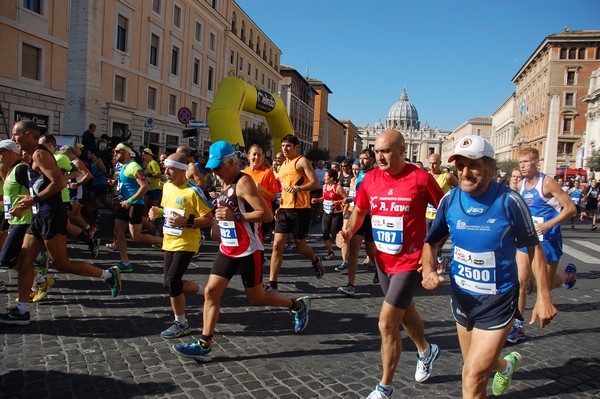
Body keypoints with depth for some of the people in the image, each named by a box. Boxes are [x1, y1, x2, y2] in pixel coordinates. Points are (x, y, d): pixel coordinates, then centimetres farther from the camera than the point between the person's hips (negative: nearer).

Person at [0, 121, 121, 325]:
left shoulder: (40, 154, -13)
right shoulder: (35, 156, 18)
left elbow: (59, 182, -24)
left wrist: (34, 199, -17)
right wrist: (29, 201, 15)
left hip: (51, 216, -10)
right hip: (40, 216, 10)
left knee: (62, 264, -5)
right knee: (23, 262, 9)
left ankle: (108, 274, 6)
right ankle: (22, 311, 15)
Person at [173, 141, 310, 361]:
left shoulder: (244, 182, -16)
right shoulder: (225, 184, 11)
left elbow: (267, 214, -23)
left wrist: (234, 216, -28)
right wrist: (217, 226, 14)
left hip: (248, 251, -8)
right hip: (227, 249, 8)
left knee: (256, 297, 4)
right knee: (211, 292, 2)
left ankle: (297, 305, 26)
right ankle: (204, 345, 9)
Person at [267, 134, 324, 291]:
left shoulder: (302, 161, -5)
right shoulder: (283, 165, 19)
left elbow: (315, 183, -13)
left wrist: (298, 188, -27)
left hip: (300, 210, -6)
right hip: (284, 210, 7)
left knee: (300, 246, 4)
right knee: (277, 245, -3)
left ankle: (315, 260, 37)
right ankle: (272, 283, 0)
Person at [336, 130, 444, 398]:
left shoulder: (420, 178, -16)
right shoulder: (370, 178, -3)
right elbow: (359, 211, 10)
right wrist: (348, 231, -8)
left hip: (410, 262, -6)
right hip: (383, 260, 6)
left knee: (387, 323, -7)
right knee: (404, 313, 25)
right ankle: (426, 351, 55)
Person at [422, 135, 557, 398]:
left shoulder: (509, 201, -16)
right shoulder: (450, 200, -8)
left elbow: (533, 247, -5)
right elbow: (431, 241, 3)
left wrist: (544, 296, -7)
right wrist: (428, 269, -17)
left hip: (498, 300, -4)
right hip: (462, 296, 5)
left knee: (473, 377, -10)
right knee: (476, 365, 25)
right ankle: (506, 364, 58)